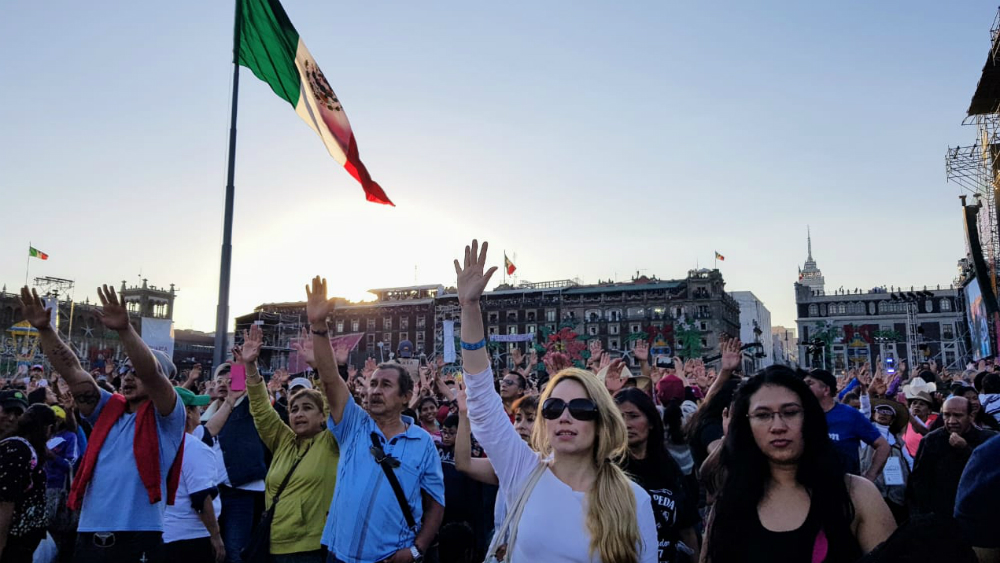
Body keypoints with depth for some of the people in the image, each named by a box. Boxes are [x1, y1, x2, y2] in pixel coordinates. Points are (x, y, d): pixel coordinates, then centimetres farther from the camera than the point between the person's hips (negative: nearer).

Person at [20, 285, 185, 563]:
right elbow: (72, 371, 5)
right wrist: (44, 328, -5)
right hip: (89, 534, 6)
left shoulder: (167, 417, -3)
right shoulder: (109, 409, 12)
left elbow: (152, 374, -21)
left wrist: (124, 329, -33)